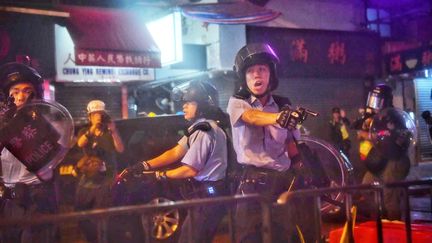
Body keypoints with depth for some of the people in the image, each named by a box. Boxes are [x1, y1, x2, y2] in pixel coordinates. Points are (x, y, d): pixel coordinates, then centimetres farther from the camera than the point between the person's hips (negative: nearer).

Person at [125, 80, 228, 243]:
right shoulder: (201, 127, 14)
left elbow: (190, 170, -21)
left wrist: (159, 175, -8)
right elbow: (176, 153, 6)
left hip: (207, 197, -10)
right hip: (206, 194, 10)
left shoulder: (204, 131, -21)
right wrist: (144, 166, -3)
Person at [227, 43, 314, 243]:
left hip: (283, 180, 3)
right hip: (253, 182, -3)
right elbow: (251, 117, -25)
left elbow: (291, 145, 13)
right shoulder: (237, 102, -2)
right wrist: (277, 117, -45)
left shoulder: (283, 105, 9)